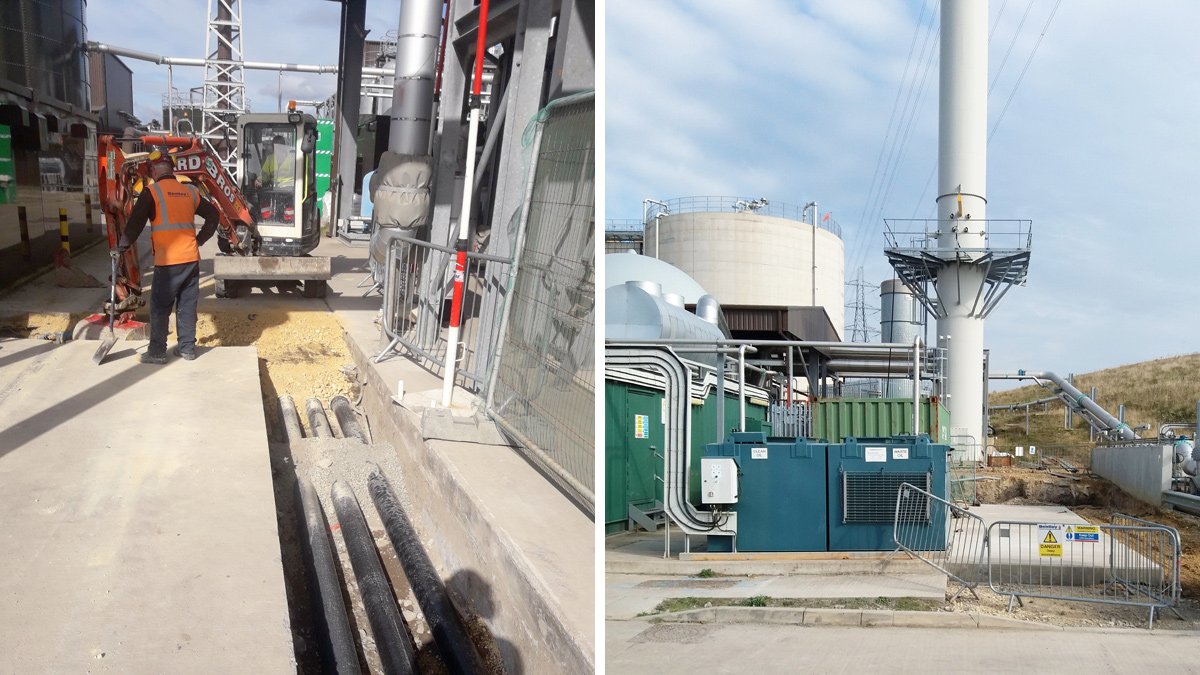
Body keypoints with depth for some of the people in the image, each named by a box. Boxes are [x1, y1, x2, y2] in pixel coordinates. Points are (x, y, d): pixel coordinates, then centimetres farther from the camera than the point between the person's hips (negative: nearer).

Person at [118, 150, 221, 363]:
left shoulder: (152, 191, -5)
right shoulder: (189, 191, 11)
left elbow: (136, 221, -10)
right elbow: (213, 214, 18)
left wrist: (122, 245, 2)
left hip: (167, 262, -5)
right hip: (192, 259, 5)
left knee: (160, 307, 4)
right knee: (187, 304, 13)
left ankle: (157, 352, 6)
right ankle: (187, 348, 19)